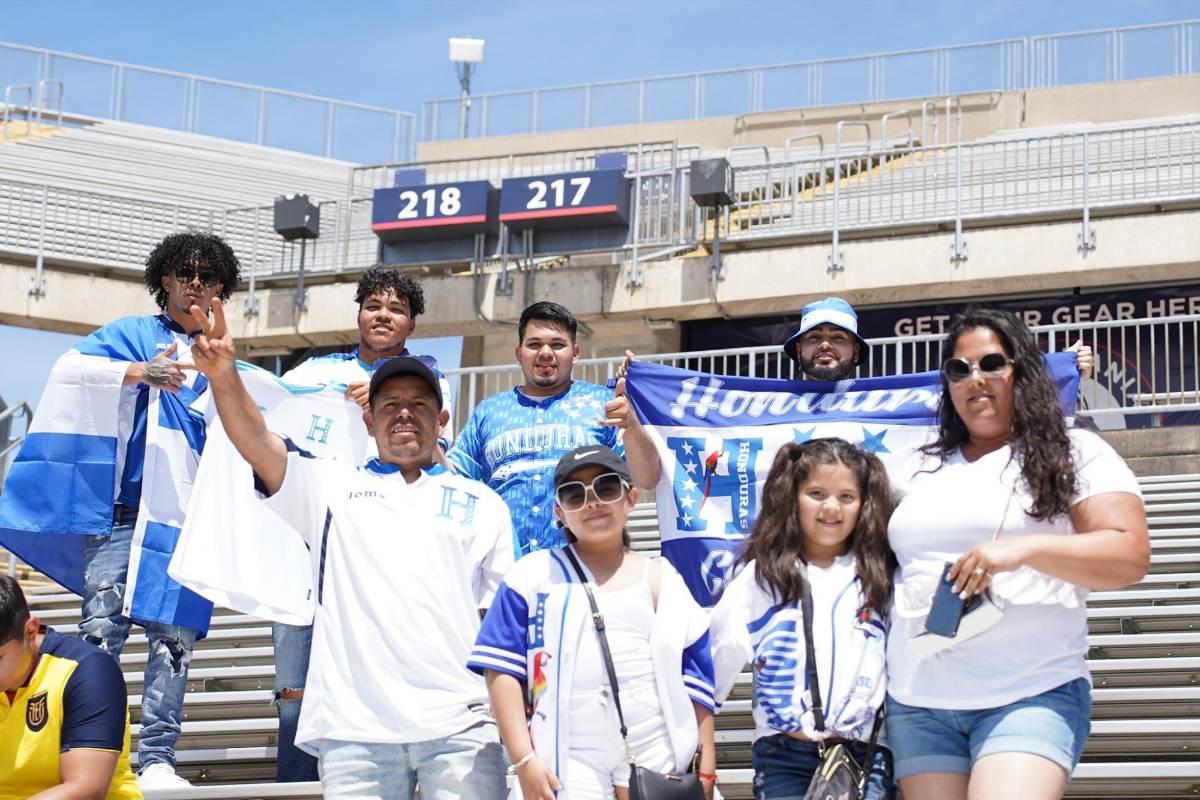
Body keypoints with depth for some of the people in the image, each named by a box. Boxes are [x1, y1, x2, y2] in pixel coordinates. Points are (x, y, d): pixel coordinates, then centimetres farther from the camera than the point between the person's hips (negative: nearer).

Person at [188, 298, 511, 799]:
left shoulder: (482, 504, 17)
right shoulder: (333, 488, 16)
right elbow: (259, 445, 0)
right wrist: (224, 378, -18)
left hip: (459, 725, 0)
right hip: (355, 729, 0)